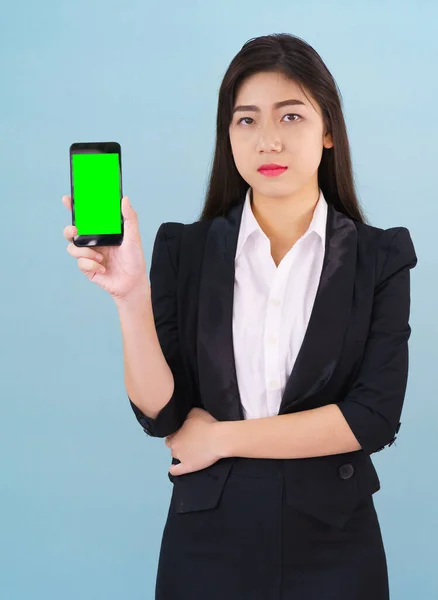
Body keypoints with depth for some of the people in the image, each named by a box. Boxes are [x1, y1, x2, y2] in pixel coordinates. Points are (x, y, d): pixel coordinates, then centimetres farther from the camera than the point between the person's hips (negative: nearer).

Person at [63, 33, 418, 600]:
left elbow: (375, 418, -12)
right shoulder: (185, 248, -2)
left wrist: (222, 436, -11)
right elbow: (159, 413, -8)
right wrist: (131, 295, -22)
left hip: (332, 539, 0)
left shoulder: (380, 256, -4)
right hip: (208, 539, 1)